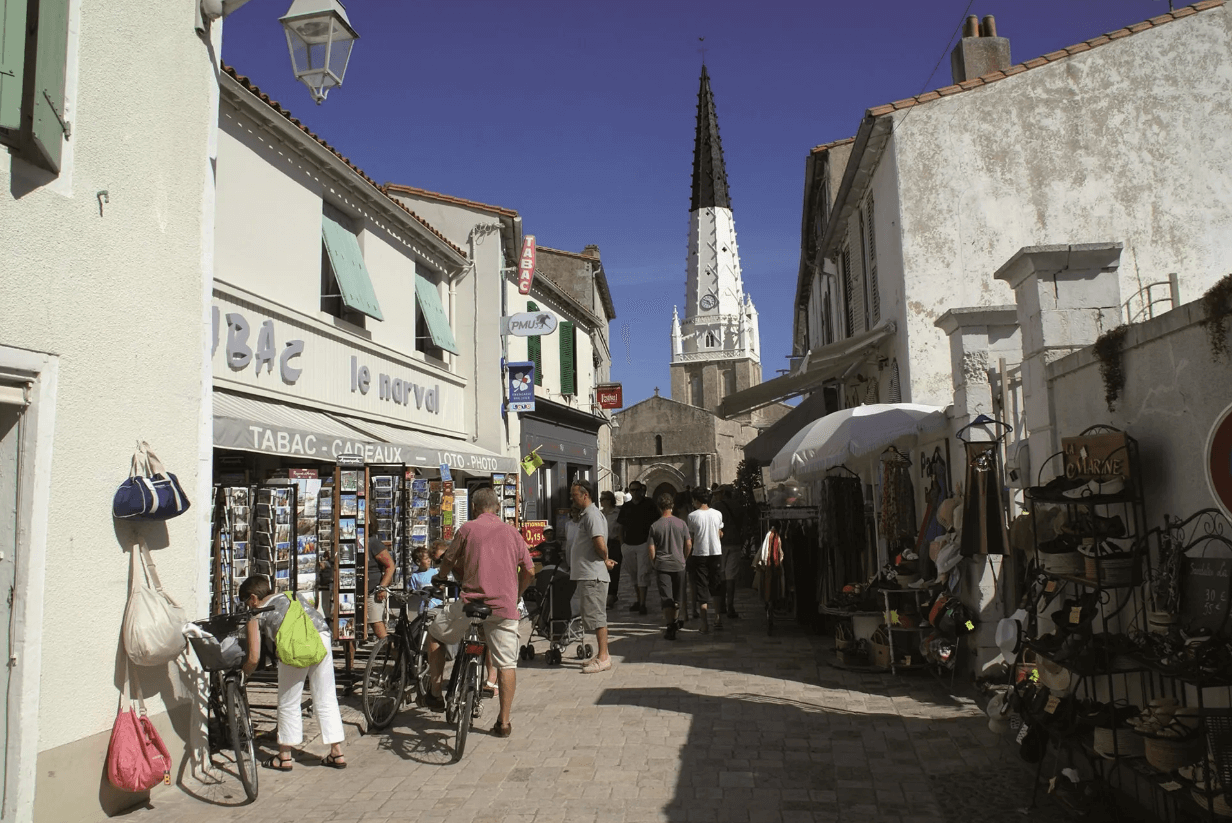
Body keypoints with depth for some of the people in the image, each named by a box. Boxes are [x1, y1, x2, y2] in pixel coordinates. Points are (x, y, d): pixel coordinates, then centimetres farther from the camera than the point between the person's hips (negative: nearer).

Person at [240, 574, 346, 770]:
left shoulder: (256, 615, 20)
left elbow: (254, 658, 15)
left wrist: (243, 674, 33)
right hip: (322, 637, 4)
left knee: (288, 703, 16)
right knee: (326, 700, 16)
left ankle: (284, 756, 28)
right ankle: (337, 753, 21)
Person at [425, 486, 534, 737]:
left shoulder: (467, 529, 4)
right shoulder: (512, 532, 13)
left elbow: (448, 563, 12)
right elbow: (529, 571, 14)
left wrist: (439, 579, 34)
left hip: (471, 602, -2)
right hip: (505, 607, 2)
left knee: (434, 634, 21)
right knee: (507, 664, 9)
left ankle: (436, 695, 23)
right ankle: (503, 722, 10)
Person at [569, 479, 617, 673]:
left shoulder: (592, 514, -15)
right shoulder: (585, 515, 19)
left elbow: (600, 543, -26)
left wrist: (605, 560, -9)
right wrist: (606, 560, 12)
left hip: (593, 575, -11)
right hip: (587, 575, 11)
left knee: (596, 615, -7)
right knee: (595, 615, 14)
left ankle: (603, 658, -3)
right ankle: (602, 655, 21)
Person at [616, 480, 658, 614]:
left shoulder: (649, 505, -1)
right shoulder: (626, 506, 11)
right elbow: (621, 526, 17)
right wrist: (622, 541, 8)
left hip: (644, 544, -4)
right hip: (629, 545, 5)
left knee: (643, 573, -9)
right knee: (633, 574, 11)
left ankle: (642, 603, -8)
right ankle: (638, 600, 22)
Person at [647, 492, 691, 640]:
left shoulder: (655, 526, -6)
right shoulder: (681, 523, -3)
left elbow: (651, 549, -5)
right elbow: (689, 544, 0)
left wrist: (653, 564, 10)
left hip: (662, 565, -2)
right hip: (678, 564, 2)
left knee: (666, 597, 0)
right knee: (677, 597, 17)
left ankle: (670, 627, -5)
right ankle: (675, 621, 30)